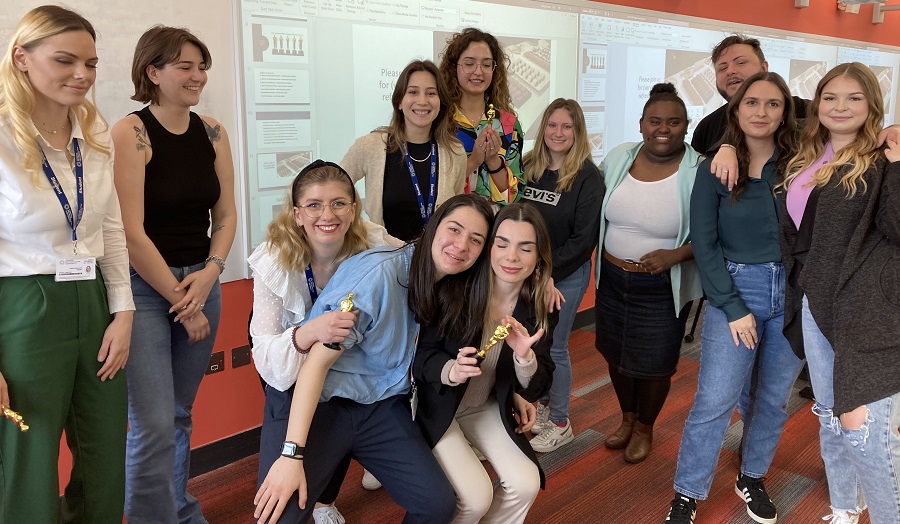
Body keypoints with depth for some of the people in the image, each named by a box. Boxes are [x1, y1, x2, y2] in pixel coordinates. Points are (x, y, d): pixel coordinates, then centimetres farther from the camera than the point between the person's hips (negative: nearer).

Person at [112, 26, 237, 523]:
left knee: (181, 414, 17)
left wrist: (209, 274, -9)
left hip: (201, 282, 5)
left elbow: (225, 215, 7)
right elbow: (132, 232, -15)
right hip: (143, 287, -5)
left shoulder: (212, 132, 5)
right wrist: (181, 301, -11)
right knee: (153, 426, -6)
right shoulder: (130, 132, -11)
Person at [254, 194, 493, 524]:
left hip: (382, 408, 6)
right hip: (323, 403, -6)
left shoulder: (449, 290, 2)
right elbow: (317, 361, -23)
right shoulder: (379, 272, -21)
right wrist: (292, 454, -27)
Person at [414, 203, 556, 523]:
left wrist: (524, 356, -32)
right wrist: (451, 371, -37)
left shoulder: (540, 308, -12)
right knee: (475, 497, -16)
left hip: (489, 408, 4)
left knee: (525, 485, -10)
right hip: (438, 406, -4)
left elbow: (537, 388, -10)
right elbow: (422, 355, -15)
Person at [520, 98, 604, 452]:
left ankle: (560, 424, 20)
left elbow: (583, 237, -14)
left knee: (554, 347, 2)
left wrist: (547, 271, -16)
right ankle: (542, 404, 37)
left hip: (566, 275, -5)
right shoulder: (528, 167, 3)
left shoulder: (587, 177, -11)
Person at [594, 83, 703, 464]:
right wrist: (600, 262, 4)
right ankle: (627, 418, 45)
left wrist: (676, 255, -26)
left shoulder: (700, 172, -16)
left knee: (653, 364, 10)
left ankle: (644, 428, 38)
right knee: (616, 354, 19)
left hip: (663, 289, -4)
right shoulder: (617, 159, -2)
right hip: (612, 279, 5)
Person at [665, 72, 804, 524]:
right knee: (714, 400, -3)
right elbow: (703, 243, -6)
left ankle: (752, 479, 35)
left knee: (773, 398, 13)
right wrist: (734, 308, -10)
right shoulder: (714, 168, -4)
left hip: (792, 293, 3)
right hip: (735, 289, -2)